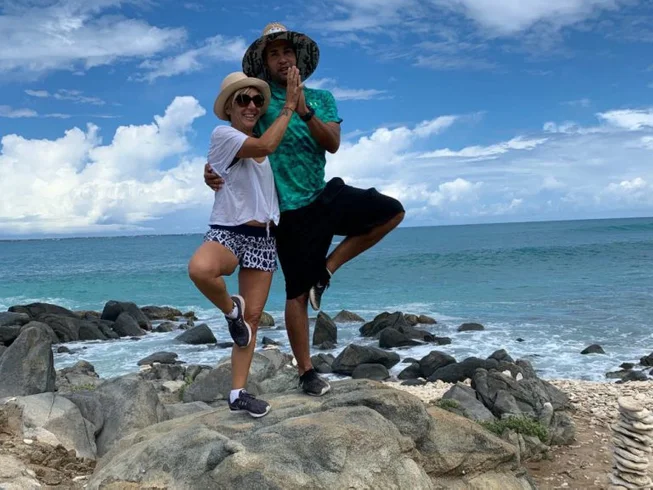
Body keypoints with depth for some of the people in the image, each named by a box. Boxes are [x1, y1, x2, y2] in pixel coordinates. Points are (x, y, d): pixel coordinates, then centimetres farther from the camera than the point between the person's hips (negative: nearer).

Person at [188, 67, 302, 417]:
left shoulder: (260, 138, 16)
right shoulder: (222, 134, -6)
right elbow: (265, 146, -21)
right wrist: (288, 107, -13)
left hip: (263, 239, 6)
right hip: (227, 232, -6)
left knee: (253, 318, 3)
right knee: (200, 269, -40)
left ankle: (238, 393, 11)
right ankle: (231, 310, -8)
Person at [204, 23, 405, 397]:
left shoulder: (321, 98, 9)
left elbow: (332, 144, -6)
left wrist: (304, 111, -21)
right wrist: (212, 168, -29)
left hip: (326, 195, 5)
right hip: (291, 208, -5)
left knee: (392, 212, -5)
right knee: (298, 291, -1)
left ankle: (326, 269, 0)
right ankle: (307, 372, 12)